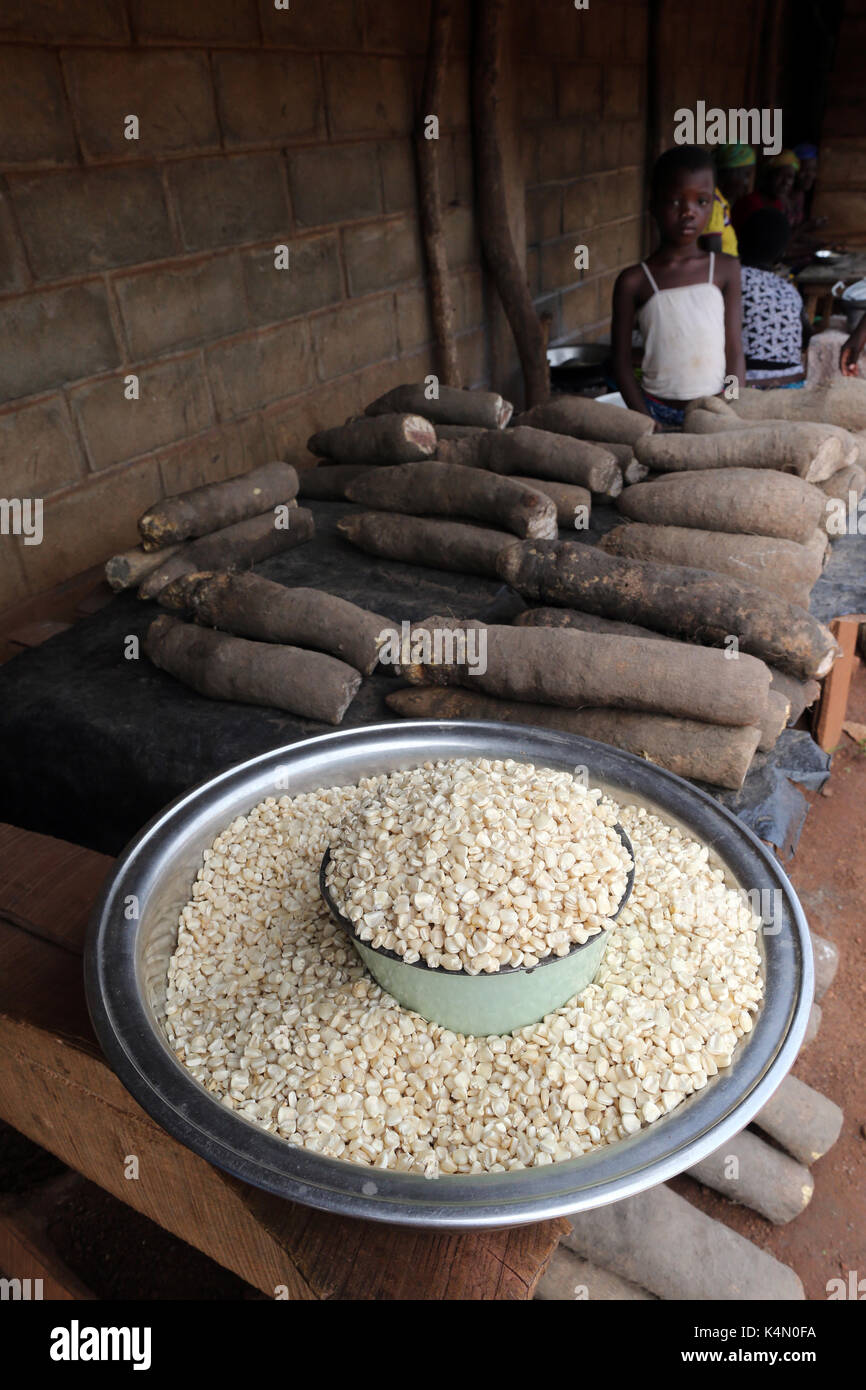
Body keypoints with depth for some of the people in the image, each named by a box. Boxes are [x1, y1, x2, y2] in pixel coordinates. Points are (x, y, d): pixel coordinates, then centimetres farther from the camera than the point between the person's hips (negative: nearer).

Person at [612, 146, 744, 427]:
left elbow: (734, 351, 5)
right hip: (657, 411, -1)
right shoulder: (634, 281, -1)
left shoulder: (726, 269, 5)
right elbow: (621, 361, 0)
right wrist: (647, 423, -9)